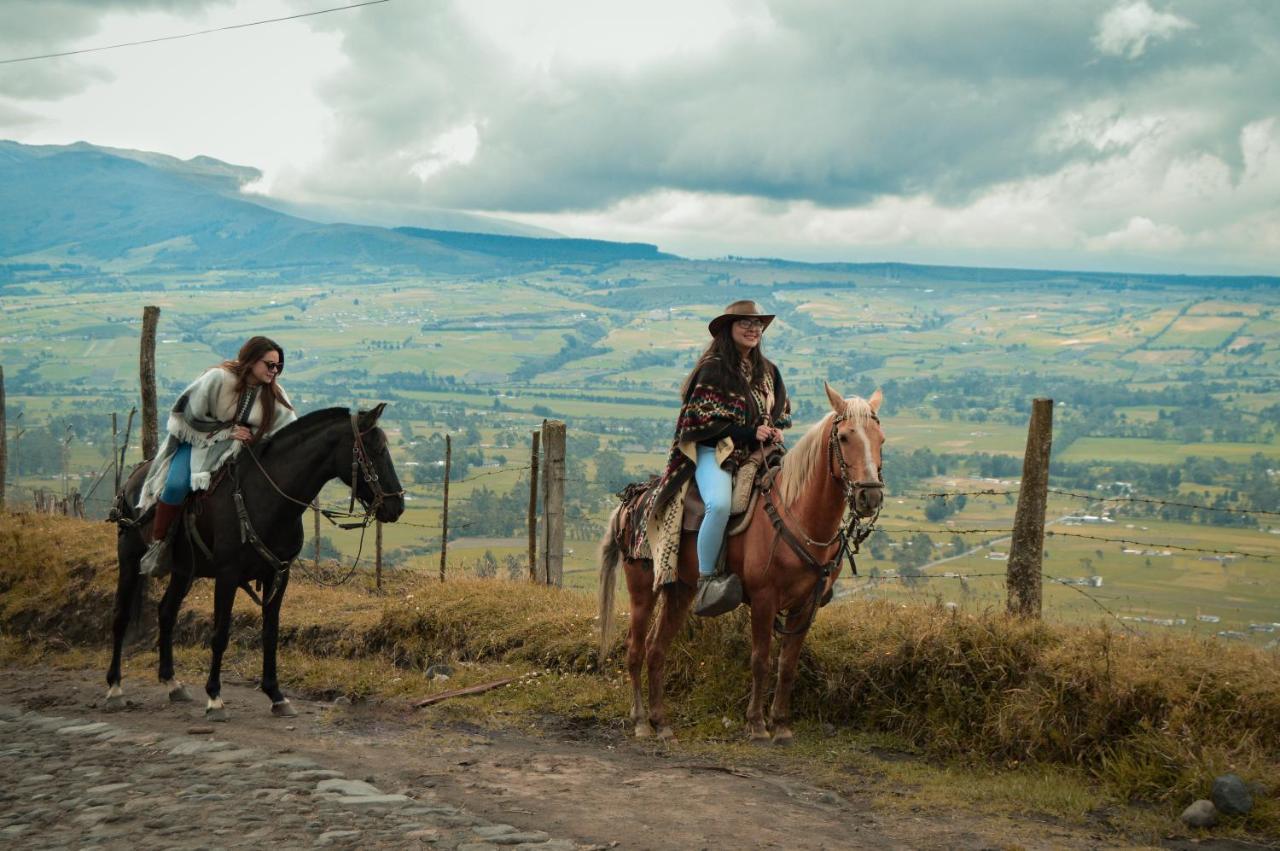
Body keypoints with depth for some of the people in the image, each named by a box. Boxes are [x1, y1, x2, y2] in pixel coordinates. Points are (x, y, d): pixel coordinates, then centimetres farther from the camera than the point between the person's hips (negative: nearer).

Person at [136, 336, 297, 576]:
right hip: (198, 440, -4)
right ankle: (158, 543, -12)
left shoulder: (274, 394, -5)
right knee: (176, 485, -30)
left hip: (240, 449, 4)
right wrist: (227, 432, -19)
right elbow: (193, 417, -14)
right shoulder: (218, 378, -20)